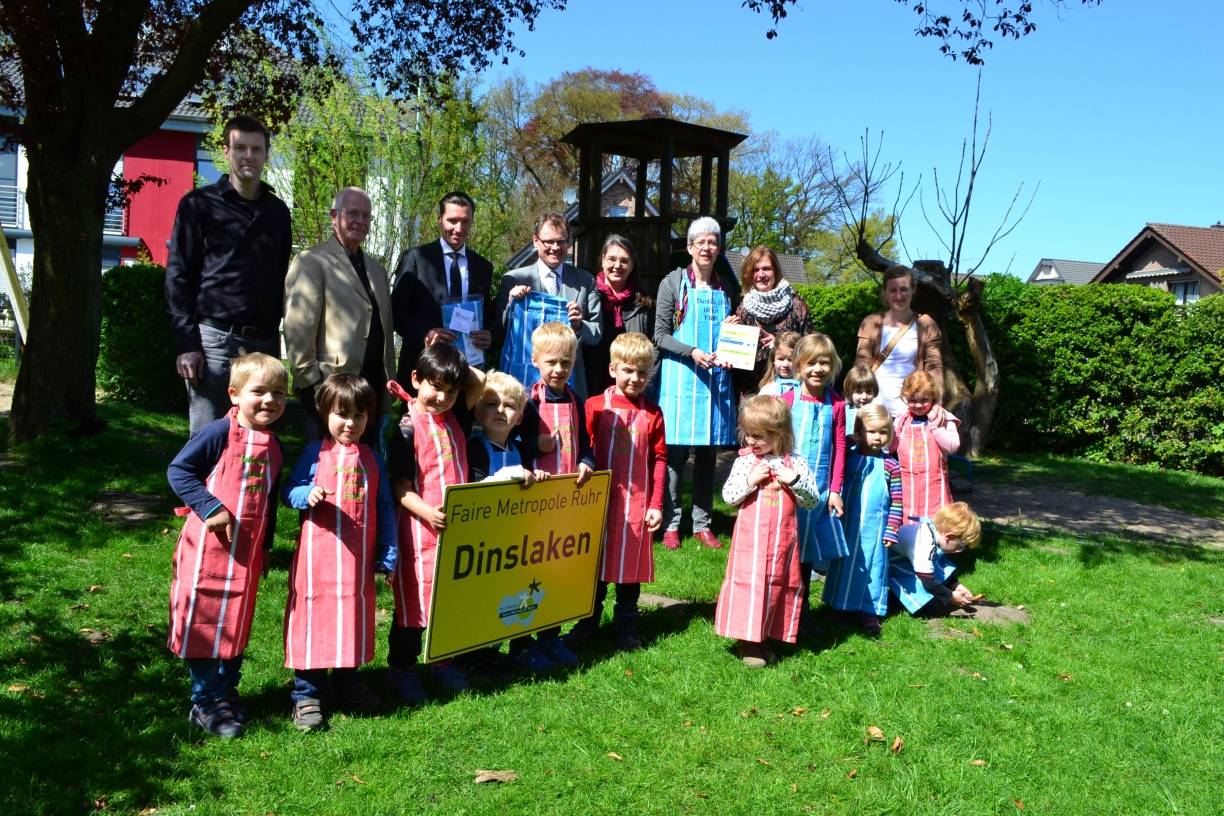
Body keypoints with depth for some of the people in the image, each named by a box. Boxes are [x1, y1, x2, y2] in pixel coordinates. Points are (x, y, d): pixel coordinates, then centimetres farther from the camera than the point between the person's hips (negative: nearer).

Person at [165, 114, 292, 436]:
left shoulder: (277, 211, 16)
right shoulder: (199, 204, 4)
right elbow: (177, 277, -1)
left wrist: (278, 336, 11)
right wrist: (186, 344, -9)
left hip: (265, 342, 4)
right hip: (215, 340, -4)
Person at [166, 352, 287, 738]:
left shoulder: (274, 446, 7)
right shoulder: (220, 433, -14)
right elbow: (178, 470, -15)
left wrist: (264, 546, 18)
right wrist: (211, 508, -22)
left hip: (246, 551, 6)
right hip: (208, 547, -6)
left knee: (236, 622, 16)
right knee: (205, 622, 4)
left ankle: (226, 692, 31)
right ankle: (204, 702, 15)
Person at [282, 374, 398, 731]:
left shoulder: (371, 458, 8)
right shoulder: (315, 453, -1)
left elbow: (385, 507, 10)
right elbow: (290, 491, -1)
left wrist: (388, 553, 7)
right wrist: (307, 495, -24)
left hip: (359, 556, 4)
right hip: (318, 554, -3)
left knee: (355, 616, 13)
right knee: (314, 615, 1)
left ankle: (348, 683, 30)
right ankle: (307, 694, 12)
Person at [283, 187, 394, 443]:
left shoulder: (376, 268, 19)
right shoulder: (312, 262, -4)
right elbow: (298, 330, -10)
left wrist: (388, 385, 13)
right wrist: (313, 385, -13)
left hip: (373, 385, 7)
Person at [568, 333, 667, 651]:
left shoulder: (652, 413, -1)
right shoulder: (596, 405, -3)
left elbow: (659, 459, 1)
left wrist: (656, 504, -1)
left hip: (637, 502, 0)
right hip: (599, 500, 0)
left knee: (631, 564, 9)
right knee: (596, 561, 11)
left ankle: (626, 627, 23)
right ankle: (588, 622, 26)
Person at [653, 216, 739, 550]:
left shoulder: (726, 287, 12)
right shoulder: (673, 282, 1)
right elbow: (660, 335, -2)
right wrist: (692, 352, -16)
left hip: (717, 378, 4)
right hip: (681, 376, -3)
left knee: (708, 453, 7)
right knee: (676, 452, -3)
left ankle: (702, 523, 16)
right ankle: (670, 523, 7)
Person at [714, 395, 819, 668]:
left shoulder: (796, 463, 1)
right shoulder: (745, 460, -1)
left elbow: (813, 500, 2)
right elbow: (728, 497, -3)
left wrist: (795, 480, -13)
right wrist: (750, 481, -16)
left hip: (783, 538, 2)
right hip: (751, 536, -2)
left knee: (779, 583, 9)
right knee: (748, 582, -2)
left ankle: (764, 638, 23)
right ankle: (746, 641, 8)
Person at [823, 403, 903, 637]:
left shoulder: (890, 466, -4)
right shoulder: (848, 458, 0)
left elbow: (897, 501, -1)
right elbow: (837, 488, 7)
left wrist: (892, 530, -5)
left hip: (874, 528, -2)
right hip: (847, 526, 2)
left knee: (872, 565, 4)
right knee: (844, 563, 10)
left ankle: (869, 610, 14)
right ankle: (840, 607, 23)